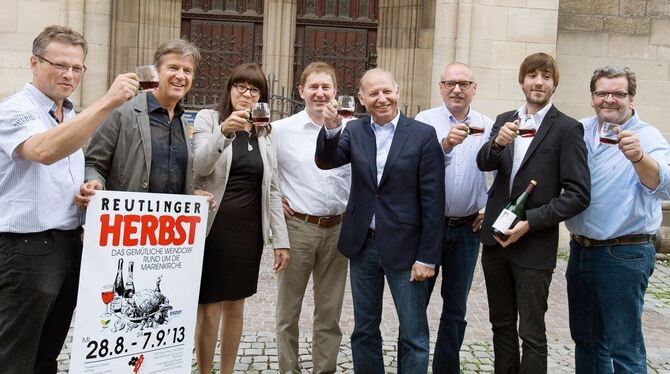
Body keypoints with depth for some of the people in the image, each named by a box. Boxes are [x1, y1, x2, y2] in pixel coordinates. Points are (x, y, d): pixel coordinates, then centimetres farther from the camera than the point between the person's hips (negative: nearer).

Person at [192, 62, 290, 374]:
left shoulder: (265, 133, 9)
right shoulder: (208, 119, -1)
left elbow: (272, 189, 8)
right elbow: (198, 169, -14)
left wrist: (280, 240, 4)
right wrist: (223, 132, -29)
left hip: (249, 230, 4)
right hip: (212, 228, -3)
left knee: (235, 307, 13)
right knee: (208, 310, 0)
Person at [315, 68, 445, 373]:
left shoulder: (422, 134, -7)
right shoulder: (354, 131, 5)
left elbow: (433, 200, -9)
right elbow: (326, 162, -9)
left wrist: (428, 257, -11)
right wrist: (331, 129, -26)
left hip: (403, 246, -3)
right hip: (362, 245, 4)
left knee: (413, 334, 7)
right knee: (364, 330, 17)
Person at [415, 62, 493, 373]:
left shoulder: (487, 127, 4)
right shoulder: (424, 122, -4)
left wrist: (490, 208, 3)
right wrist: (446, 144, -32)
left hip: (467, 229, 2)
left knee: (456, 306, 11)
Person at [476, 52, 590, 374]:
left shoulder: (567, 129, -7)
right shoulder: (504, 120, 8)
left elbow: (578, 194, -12)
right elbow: (483, 164, -6)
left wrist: (530, 222, -18)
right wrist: (497, 143, -27)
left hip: (534, 246, -5)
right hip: (496, 239, 5)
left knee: (531, 333, 5)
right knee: (501, 324, 17)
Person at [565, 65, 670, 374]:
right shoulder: (581, 131, 5)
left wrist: (638, 157, -45)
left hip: (623, 255, -5)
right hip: (580, 249, 6)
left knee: (623, 347, 1)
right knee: (585, 338, 19)